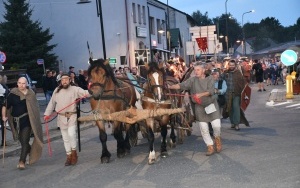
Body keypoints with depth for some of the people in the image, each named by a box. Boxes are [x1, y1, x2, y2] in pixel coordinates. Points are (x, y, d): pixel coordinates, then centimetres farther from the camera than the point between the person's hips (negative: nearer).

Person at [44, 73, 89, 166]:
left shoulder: (75, 89, -4)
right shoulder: (57, 90, 8)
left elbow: (84, 92, -20)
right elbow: (52, 103, 14)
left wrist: (88, 92, -42)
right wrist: (47, 114, 11)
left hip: (71, 116, -4)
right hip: (61, 117, 4)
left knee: (71, 134, -20)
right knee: (65, 138, 10)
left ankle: (74, 152, 4)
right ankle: (69, 156, 23)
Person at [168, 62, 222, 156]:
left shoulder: (210, 79, -5)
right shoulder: (192, 80, -2)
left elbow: (211, 91, -18)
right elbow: (182, 85, -13)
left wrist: (201, 94, -33)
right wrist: (170, 86, -27)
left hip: (211, 104, -1)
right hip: (200, 106, 1)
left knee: (216, 125, -9)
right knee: (203, 128, 2)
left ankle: (217, 138, 25)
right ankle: (210, 147, 17)